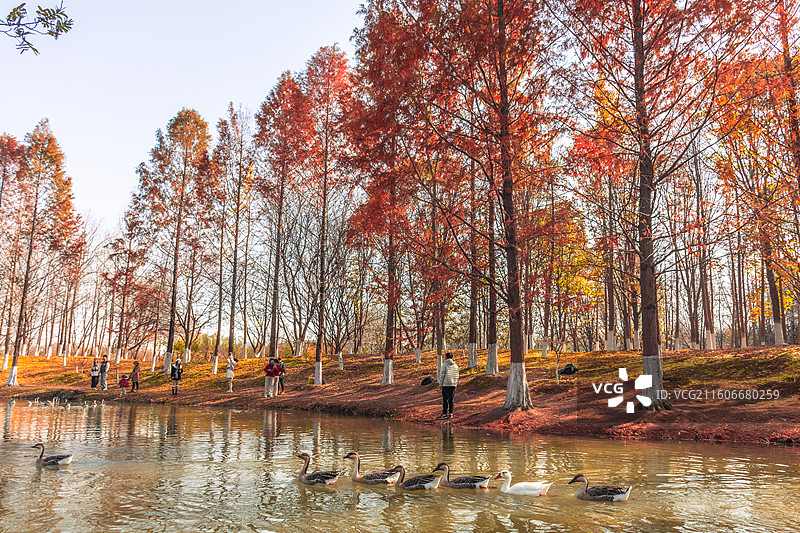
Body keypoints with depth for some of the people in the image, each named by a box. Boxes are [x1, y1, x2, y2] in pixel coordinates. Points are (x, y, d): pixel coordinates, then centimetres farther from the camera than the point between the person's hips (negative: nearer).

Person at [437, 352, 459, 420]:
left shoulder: (444, 365, -6)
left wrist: (441, 383, -2)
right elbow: (457, 376, 13)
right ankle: (450, 413, 9)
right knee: (451, 399, 9)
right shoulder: (455, 365, 11)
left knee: (445, 399, -2)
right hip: (453, 385, 5)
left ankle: (444, 414, -3)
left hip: (446, 384, -5)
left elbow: (442, 375, -9)